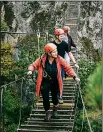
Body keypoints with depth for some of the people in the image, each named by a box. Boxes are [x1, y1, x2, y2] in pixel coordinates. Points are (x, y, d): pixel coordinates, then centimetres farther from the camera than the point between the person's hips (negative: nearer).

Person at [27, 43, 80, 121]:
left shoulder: (59, 59, -16)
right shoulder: (42, 60, -18)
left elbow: (68, 68, -11)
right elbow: (33, 65, -9)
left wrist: (74, 77, -21)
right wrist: (30, 70, -31)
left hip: (55, 83, 1)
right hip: (45, 83, -1)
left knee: (54, 97, 12)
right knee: (45, 98, -3)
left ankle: (55, 110, 46)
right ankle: (48, 113, 26)